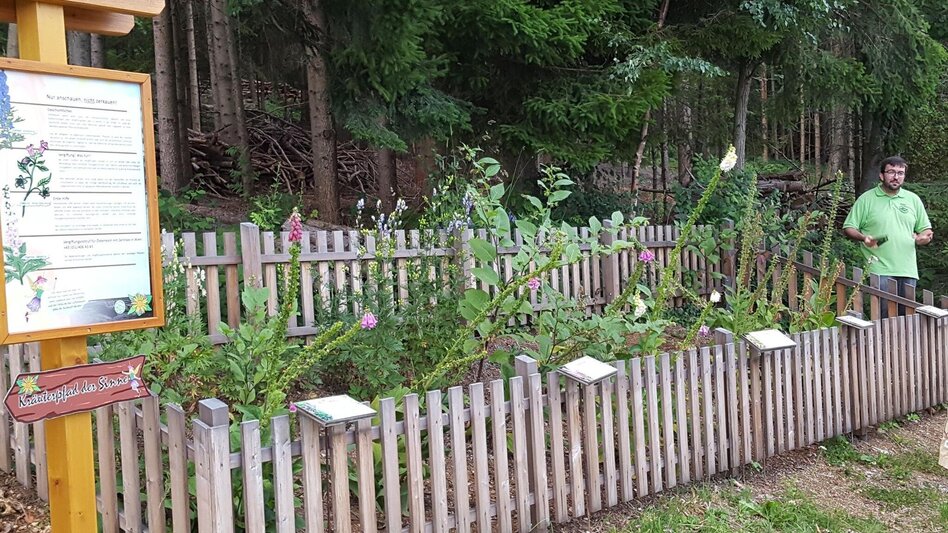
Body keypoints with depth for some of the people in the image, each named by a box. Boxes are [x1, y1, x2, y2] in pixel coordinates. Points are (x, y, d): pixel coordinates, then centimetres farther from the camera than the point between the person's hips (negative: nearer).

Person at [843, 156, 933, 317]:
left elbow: (925, 229, 20)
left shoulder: (913, 199, 14)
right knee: (882, 315, -8)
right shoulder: (866, 199, 3)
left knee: (906, 315, 6)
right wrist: (863, 237, -18)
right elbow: (848, 228, 2)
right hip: (879, 270, -4)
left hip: (908, 270, 4)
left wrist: (923, 237, -3)